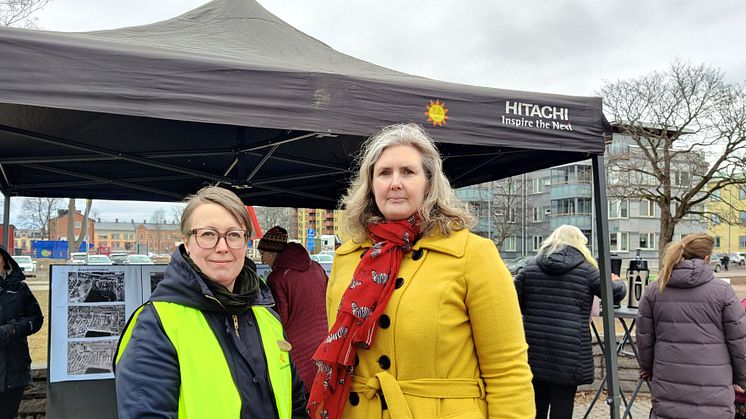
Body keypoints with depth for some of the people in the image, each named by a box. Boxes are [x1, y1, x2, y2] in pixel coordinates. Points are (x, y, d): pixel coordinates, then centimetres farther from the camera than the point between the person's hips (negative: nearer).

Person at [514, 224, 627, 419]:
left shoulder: (531, 267, 7)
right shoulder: (585, 269, -1)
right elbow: (617, 293, 6)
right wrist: (618, 281, 28)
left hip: (533, 352, 3)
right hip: (569, 354, -3)